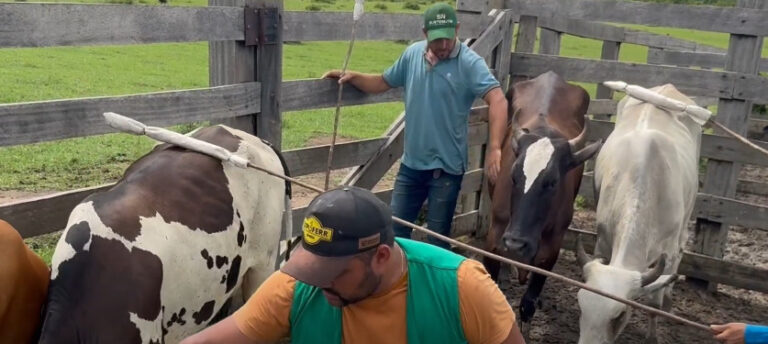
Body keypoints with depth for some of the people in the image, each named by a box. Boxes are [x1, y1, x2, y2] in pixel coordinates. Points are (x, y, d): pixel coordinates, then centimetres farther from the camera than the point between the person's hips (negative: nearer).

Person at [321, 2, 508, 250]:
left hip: (446, 166, -5)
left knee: (437, 236, 8)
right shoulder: (412, 54, 2)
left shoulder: (470, 63, -14)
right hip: (412, 162, 5)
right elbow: (383, 82, 15)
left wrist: (494, 148, -37)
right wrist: (353, 77, -2)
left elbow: (498, 100, -26)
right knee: (395, 229, 13)